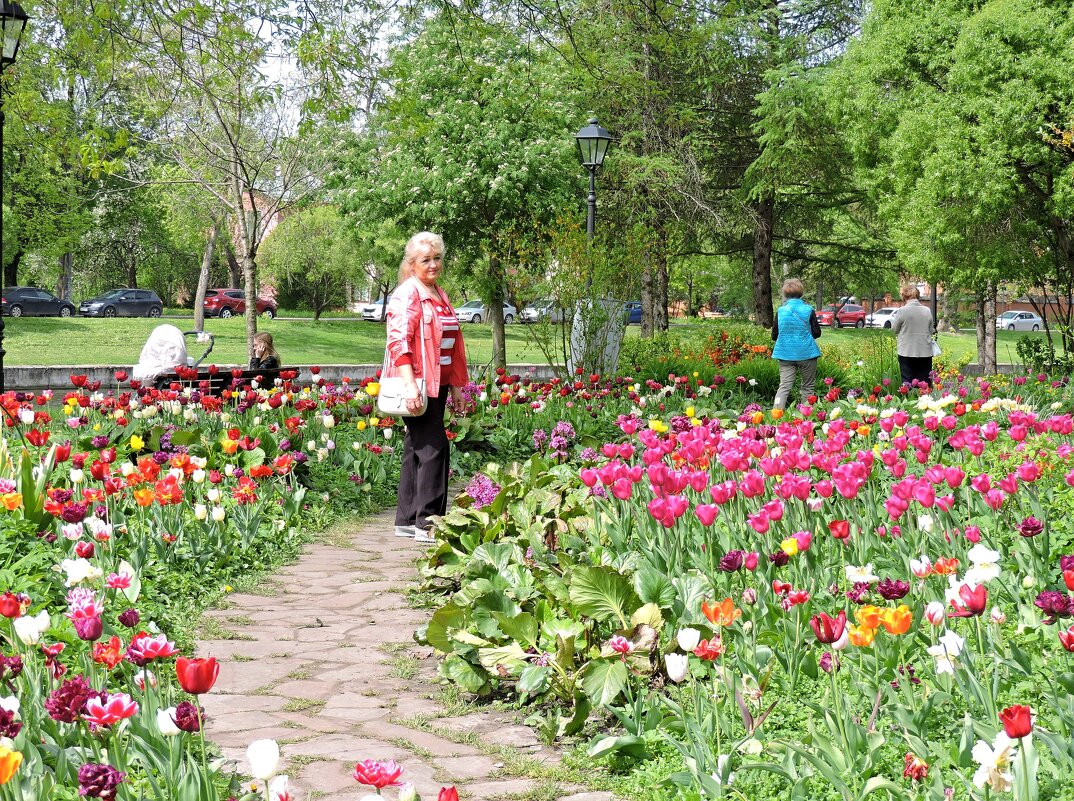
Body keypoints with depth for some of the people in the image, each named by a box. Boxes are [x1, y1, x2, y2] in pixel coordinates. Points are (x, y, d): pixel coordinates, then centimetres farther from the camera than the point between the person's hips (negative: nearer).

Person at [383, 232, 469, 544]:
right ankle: (427, 522, -8)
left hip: (437, 385, 9)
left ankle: (407, 520, 17)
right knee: (433, 447, -12)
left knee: (416, 449, 11)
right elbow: (399, 342, -19)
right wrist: (410, 385, -26)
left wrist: (455, 386, 23)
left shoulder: (439, 295, 18)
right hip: (416, 386, -9)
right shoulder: (407, 295, -10)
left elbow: (451, 344, 24)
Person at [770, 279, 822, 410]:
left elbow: (774, 335, 3)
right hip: (806, 353, -1)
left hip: (786, 354, 1)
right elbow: (816, 333, -1)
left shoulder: (781, 311, -2)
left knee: (784, 387, -2)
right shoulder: (808, 310, -6)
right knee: (807, 387, 11)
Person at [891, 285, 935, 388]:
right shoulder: (927, 311, 1)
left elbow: (894, 329, 2)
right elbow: (931, 331, 9)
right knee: (925, 383, 7)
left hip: (907, 352, -3)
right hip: (925, 352, 3)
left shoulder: (902, 311, -10)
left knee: (907, 381, 3)